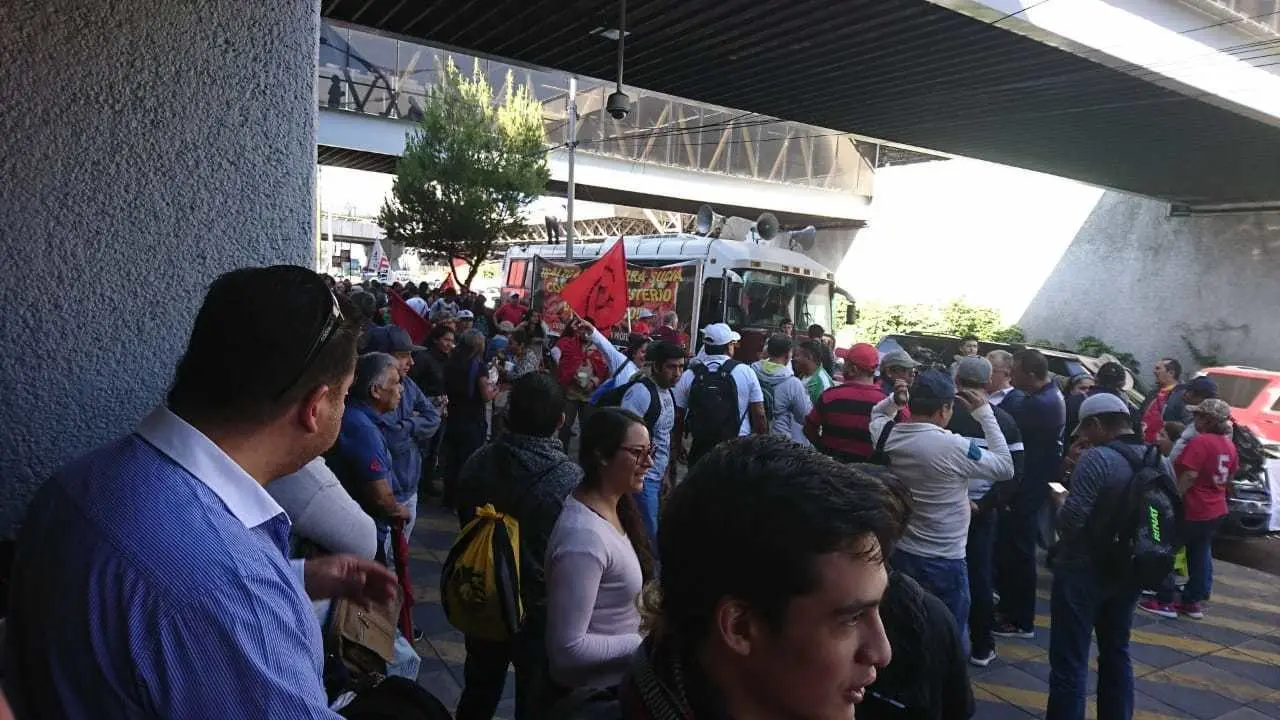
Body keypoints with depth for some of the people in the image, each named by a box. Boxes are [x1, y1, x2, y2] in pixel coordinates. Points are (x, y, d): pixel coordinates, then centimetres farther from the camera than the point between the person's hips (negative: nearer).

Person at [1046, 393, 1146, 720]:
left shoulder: (1097, 458, -20)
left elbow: (1070, 519, -24)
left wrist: (1061, 507, -4)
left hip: (1084, 571, -8)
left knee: (1070, 662, 0)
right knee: (1116, 653, 22)